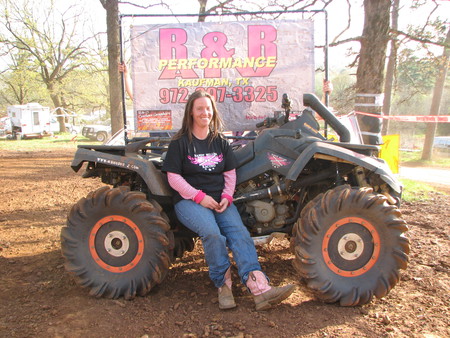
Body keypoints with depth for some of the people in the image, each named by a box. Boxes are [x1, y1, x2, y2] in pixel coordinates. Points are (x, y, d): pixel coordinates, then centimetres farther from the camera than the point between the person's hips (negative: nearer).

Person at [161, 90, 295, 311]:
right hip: (189, 201, -3)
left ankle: (260, 288, -35)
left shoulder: (220, 141, 16)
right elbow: (173, 177, -4)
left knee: (239, 232, -24)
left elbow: (230, 173, 14)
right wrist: (200, 196, -15)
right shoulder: (180, 142, 3)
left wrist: (227, 197, -5)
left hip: (219, 200, 3)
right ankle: (223, 286, -14)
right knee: (212, 232, -32)